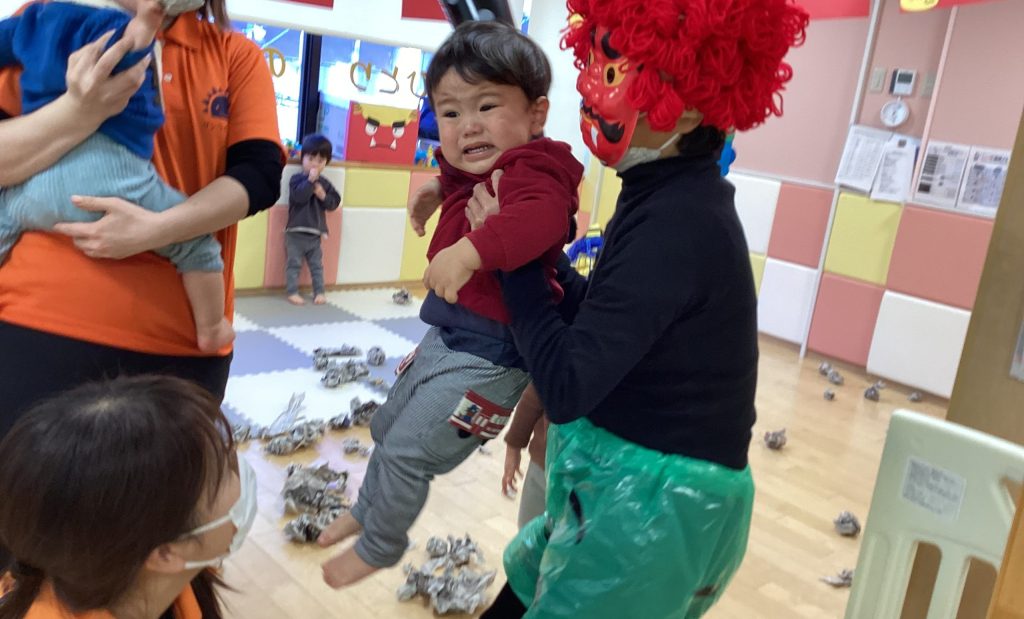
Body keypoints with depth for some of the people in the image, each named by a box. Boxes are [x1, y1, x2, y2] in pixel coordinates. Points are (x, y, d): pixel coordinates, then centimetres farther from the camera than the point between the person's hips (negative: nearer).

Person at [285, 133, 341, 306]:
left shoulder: (325, 183, 8)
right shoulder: (297, 179, -6)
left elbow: (335, 203, 4)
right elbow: (299, 196, -23)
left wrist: (323, 196, -13)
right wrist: (310, 180, -25)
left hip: (315, 233, 4)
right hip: (296, 231, -4)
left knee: (317, 265, 11)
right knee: (294, 264, 1)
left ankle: (319, 292, 19)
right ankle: (292, 292, 7)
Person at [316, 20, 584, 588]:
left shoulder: (531, 170, -22)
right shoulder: (473, 172, 7)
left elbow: (540, 217, -45)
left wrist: (470, 249, -55)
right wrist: (441, 188, 14)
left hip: (491, 354, -10)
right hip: (447, 335, 10)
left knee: (407, 451, 0)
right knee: (386, 426, 25)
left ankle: (378, 548, 27)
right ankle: (368, 510, 52)